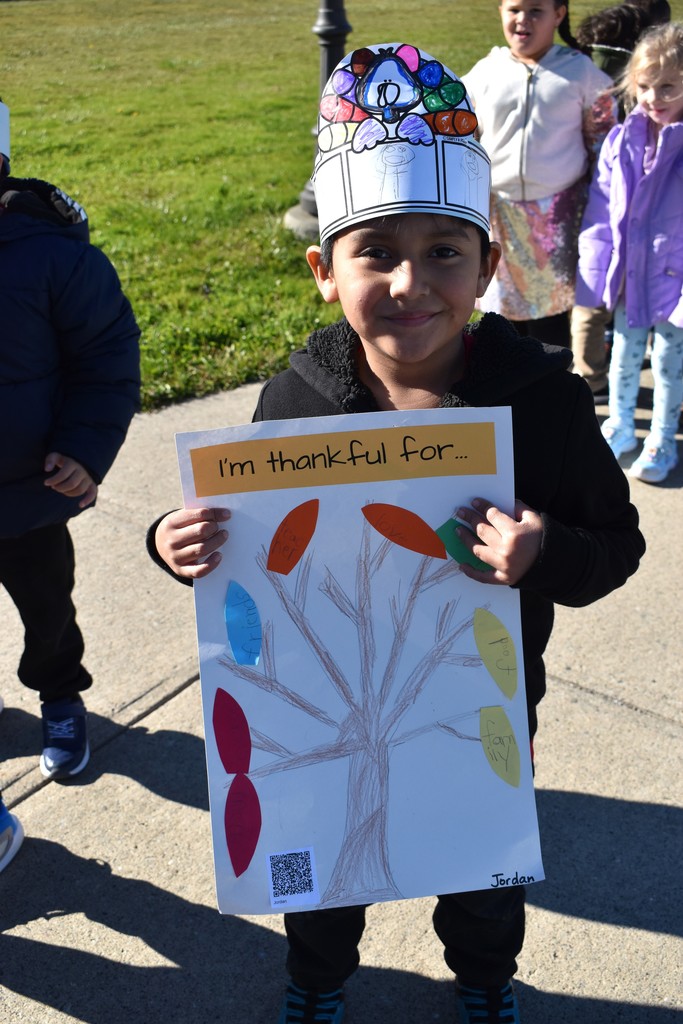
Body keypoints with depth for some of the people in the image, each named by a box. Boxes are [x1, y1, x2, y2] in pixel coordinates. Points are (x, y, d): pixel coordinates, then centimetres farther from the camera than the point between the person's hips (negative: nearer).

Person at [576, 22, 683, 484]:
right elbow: (600, 210, 1)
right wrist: (598, 267, -2)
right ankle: (619, 426, 41)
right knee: (624, 354, 20)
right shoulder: (620, 141, -5)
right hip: (628, 274, 3)